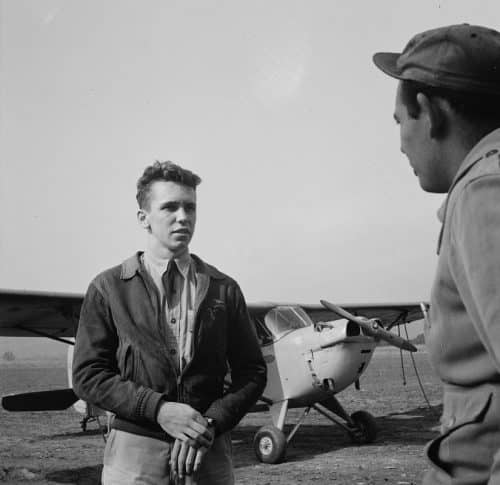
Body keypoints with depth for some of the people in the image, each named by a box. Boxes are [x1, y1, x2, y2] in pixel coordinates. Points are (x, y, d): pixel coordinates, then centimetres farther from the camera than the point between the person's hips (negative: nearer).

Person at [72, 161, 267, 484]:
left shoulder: (225, 290, 4)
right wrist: (158, 409, -14)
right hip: (134, 451, -1)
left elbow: (252, 372, 5)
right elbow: (88, 374, -3)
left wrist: (211, 423, -10)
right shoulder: (108, 288, 1)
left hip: (210, 455, 1)